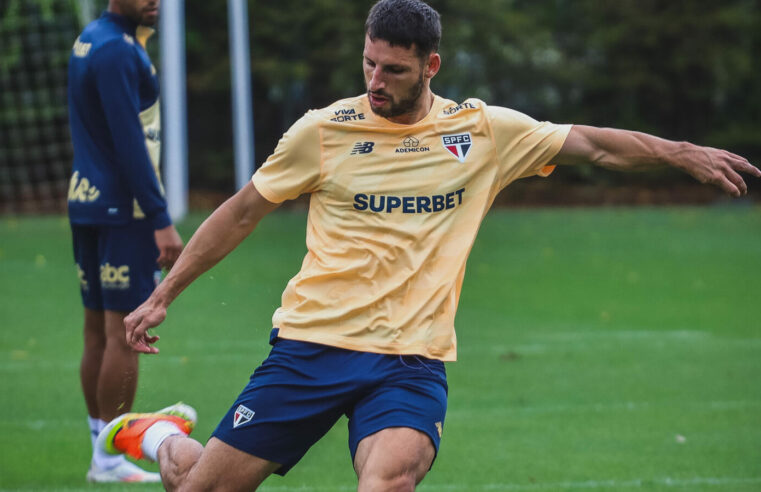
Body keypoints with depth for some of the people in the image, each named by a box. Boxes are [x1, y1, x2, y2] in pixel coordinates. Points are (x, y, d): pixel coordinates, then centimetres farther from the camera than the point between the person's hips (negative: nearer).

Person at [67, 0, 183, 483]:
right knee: (125, 334, -6)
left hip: (85, 204, 10)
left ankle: (102, 451, 14)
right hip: (125, 209, -10)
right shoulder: (118, 50, -15)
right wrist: (162, 221, -20)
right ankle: (111, 458, -4)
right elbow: (129, 145, -20)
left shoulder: (89, 39, 14)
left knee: (98, 331, 10)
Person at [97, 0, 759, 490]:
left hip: (411, 360, 0)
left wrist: (686, 154, 0)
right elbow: (242, 213, 10)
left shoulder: (483, 131, 4)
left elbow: (593, 144, 10)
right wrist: (163, 296, 11)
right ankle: (160, 438, 35)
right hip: (312, 344, 0)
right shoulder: (323, 131, 1)